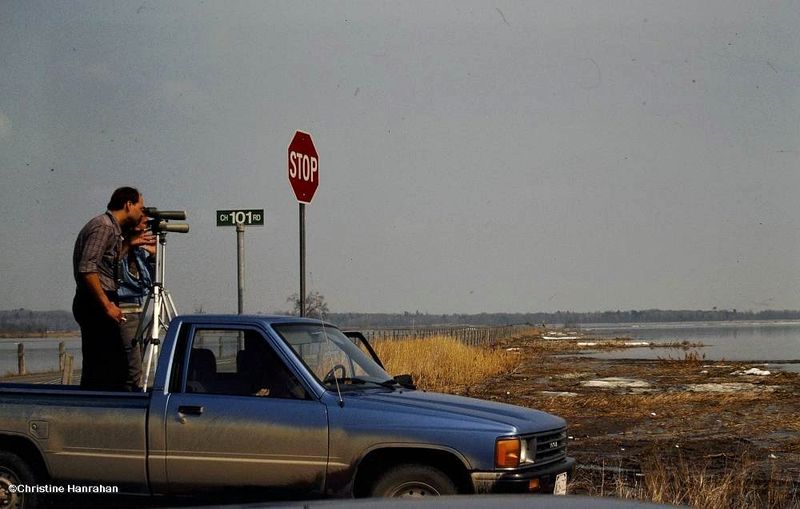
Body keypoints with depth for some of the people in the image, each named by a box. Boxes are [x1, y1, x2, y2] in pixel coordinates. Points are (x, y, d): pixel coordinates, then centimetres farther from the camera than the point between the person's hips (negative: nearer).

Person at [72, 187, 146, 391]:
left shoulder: (113, 228, 20)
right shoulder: (103, 226, -11)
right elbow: (87, 269, -20)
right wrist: (107, 305, -21)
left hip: (99, 304, 10)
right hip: (95, 305, -10)